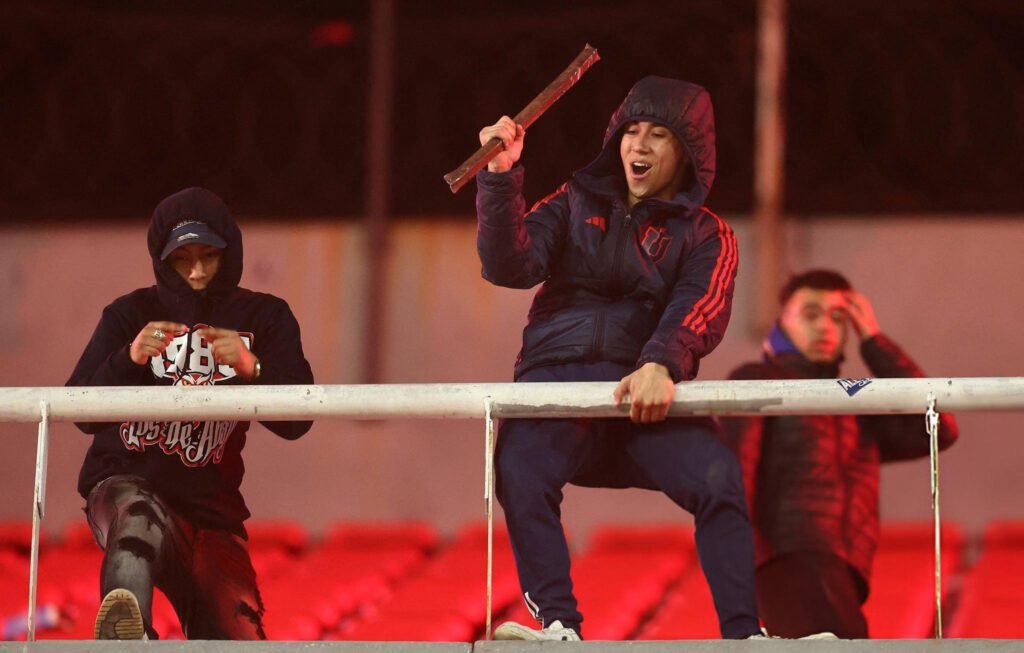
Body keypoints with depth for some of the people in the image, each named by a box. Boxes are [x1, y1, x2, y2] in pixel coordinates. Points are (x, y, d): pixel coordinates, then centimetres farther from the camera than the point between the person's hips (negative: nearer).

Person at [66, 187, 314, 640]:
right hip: (122, 483, -3)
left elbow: (296, 423, -6)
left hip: (210, 508, 3)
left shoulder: (265, 318, 6)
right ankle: (123, 634, -69)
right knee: (141, 519, -39)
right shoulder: (133, 313, 3)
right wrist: (130, 358, -25)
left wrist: (251, 368, -25)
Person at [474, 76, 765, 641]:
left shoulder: (705, 236, 13)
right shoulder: (576, 205, 19)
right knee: (519, 470, -32)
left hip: (645, 392, 0)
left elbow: (698, 310, -8)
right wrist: (502, 176, -9)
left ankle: (742, 635, -25)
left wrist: (660, 365, -29)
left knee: (718, 478, -28)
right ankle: (559, 627, -34)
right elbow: (510, 267, 4)